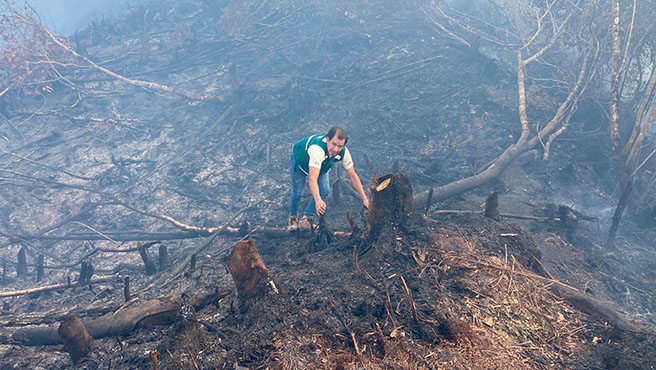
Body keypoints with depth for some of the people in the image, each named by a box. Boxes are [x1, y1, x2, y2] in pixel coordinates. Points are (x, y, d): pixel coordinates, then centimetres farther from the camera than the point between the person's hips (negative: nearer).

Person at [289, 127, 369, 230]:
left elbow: (352, 176, -19)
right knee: (297, 192, 0)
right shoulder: (317, 148, -49)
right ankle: (293, 217, 29)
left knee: (324, 190, -10)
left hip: (321, 165, 5)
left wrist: (364, 199, -20)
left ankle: (306, 218, 6)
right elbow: (312, 178, -57)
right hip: (300, 160, -4)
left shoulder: (343, 152, -31)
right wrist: (318, 200, -71)